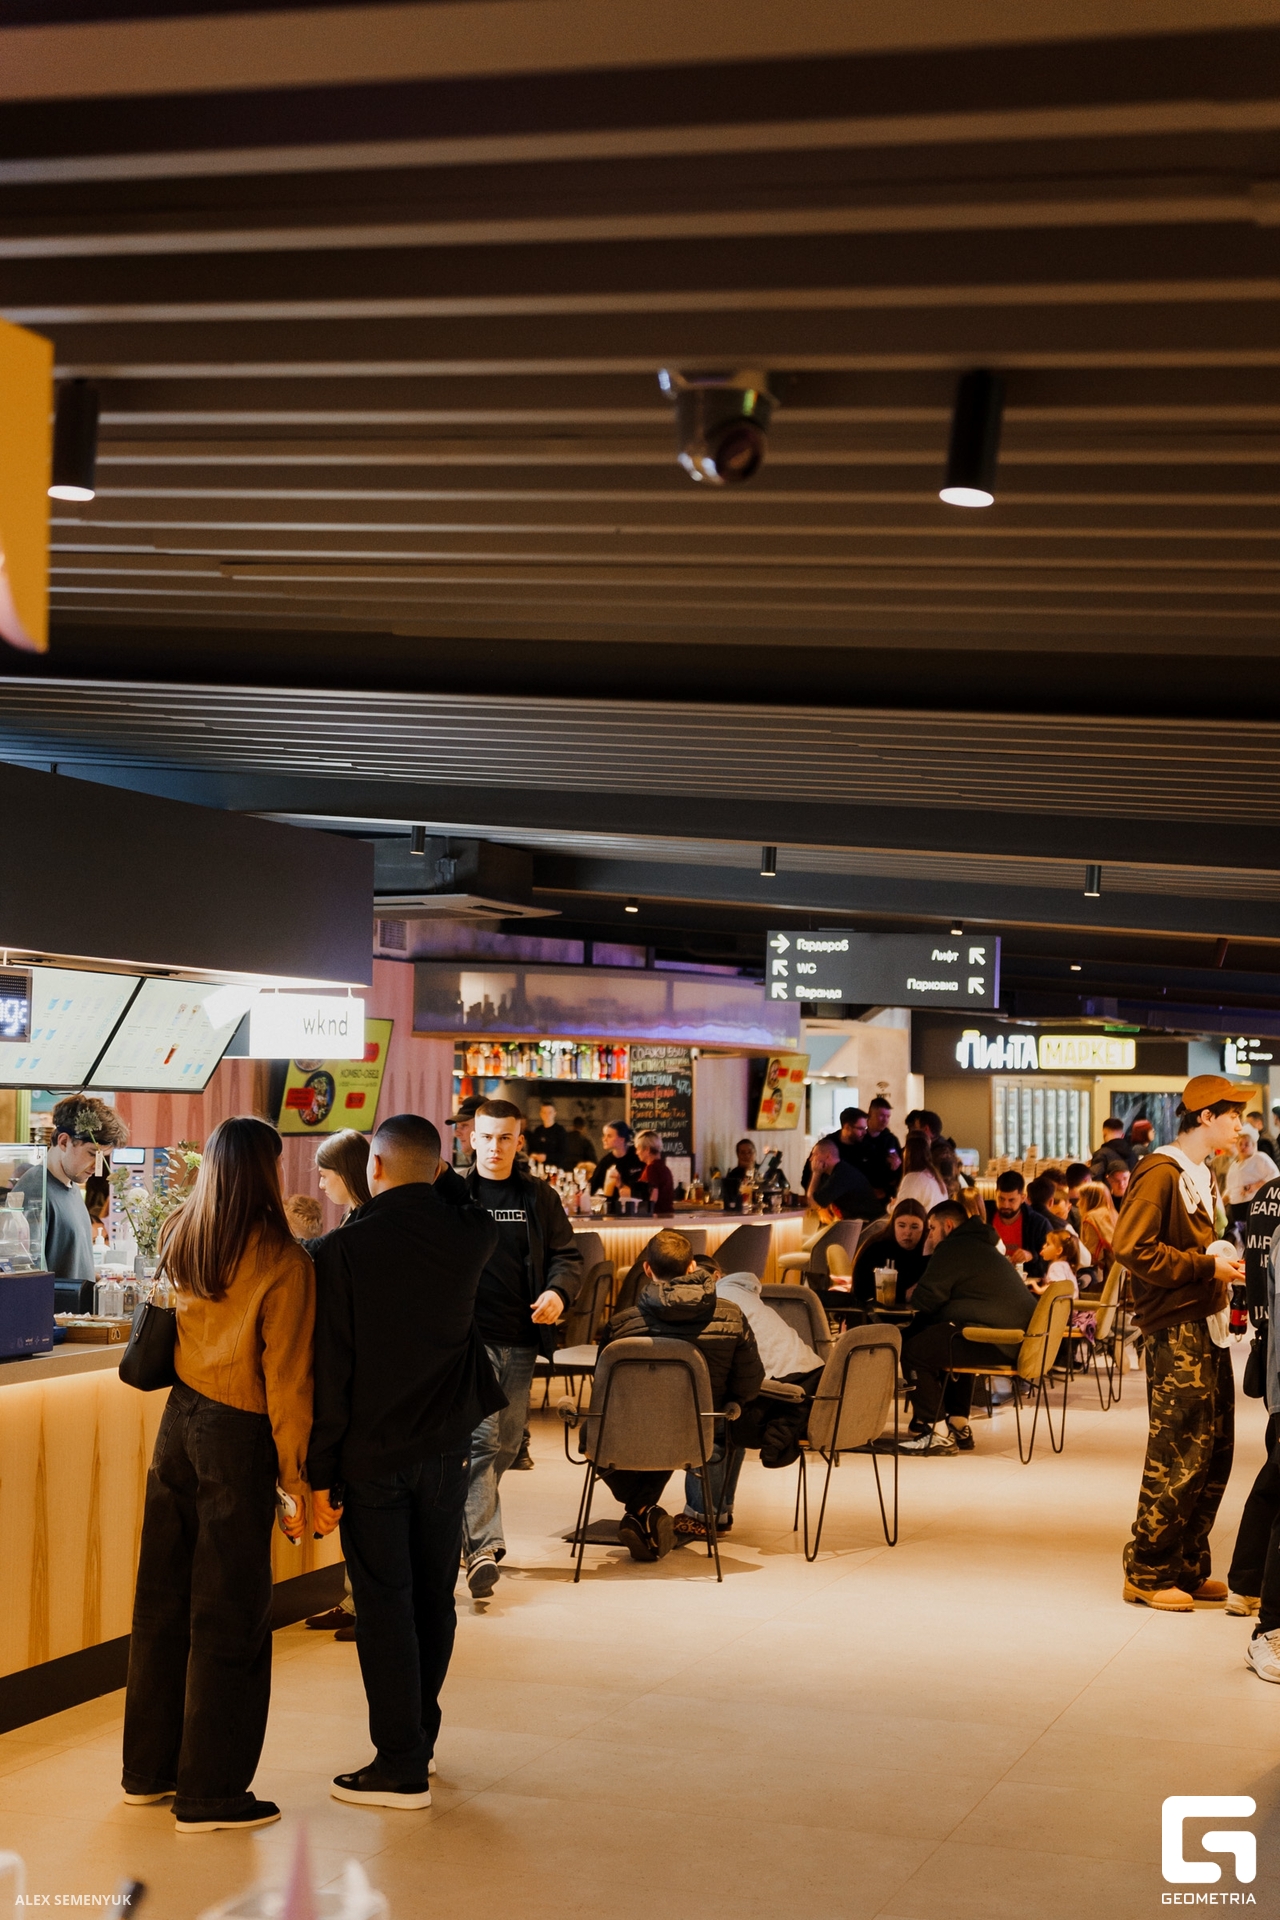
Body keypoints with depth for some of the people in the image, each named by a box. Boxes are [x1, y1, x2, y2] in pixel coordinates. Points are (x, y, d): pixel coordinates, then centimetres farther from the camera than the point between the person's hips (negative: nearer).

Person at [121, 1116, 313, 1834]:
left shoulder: (181, 1241, 3)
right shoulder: (282, 1259, -14)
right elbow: (286, 1377, -14)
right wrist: (295, 1477, -7)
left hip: (180, 1419, 6)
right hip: (239, 1434, -6)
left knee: (165, 1597, 15)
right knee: (229, 1614, 2)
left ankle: (150, 1768, 27)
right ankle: (210, 1793, 9)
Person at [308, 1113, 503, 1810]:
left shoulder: (342, 1250, -15)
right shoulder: (466, 1236, -4)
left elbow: (328, 1373, -14)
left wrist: (321, 1475, -9)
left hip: (371, 1455, -4)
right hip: (447, 1446, 5)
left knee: (384, 1607, 2)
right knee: (434, 1600, 15)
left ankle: (401, 1768, 6)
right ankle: (418, 1741, 29)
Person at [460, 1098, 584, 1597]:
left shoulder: (539, 1198, 10)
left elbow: (567, 1253, 13)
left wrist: (558, 1292, -8)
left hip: (521, 1339, 4)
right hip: (470, 1335, -4)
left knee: (506, 1444, 10)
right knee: (482, 1438, -14)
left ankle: (469, 1525, 27)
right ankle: (483, 1545, -16)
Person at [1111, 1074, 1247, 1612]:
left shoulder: (1202, 1176, 20)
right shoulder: (1161, 1172, -10)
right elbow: (1132, 1247, -19)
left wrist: (1228, 1266, 10)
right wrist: (1207, 1267, -17)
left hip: (1208, 1328, 10)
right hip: (1176, 1331, -10)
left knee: (1215, 1455, 10)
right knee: (1179, 1456, -8)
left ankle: (1188, 1569, 19)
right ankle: (1147, 1573, 0)